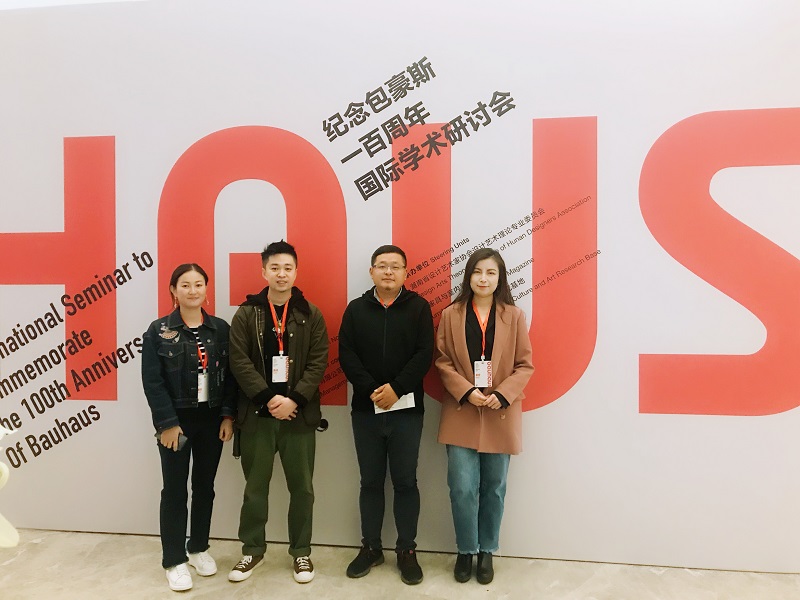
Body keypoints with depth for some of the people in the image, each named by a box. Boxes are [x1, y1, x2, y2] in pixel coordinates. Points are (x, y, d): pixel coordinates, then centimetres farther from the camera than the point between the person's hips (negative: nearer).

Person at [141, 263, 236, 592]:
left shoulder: (221, 329, 1)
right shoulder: (158, 331, -5)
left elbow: (230, 377, 2)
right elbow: (152, 382, -10)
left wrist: (228, 416, -5)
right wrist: (167, 423, -15)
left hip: (212, 420, 3)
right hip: (176, 421, -2)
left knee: (205, 486, 14)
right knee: (175, 490, 5)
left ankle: (199, 547, 32)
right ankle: (174, 560, 20)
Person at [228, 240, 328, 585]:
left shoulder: (311, 315, 2)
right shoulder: (246, 315, 1)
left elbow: (318, 363, -4)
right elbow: (239, 362, -6)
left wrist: (293, 400, -15)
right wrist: (269, 398, -15)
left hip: (299, 415, 0)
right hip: (256, 415, 0)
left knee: (302, 487, 10)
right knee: (255, 486, 13)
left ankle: (301, 551, 27)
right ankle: (253, 548, 31)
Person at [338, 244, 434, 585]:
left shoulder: (418, 307, 1)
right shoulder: (356, 309, 6)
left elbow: (424, 354, -7)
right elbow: (346, 356, -2)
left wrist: (396, 388, -17)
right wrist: (371, 390, -14)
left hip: (406, 409, -1)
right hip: (365, 410, 2)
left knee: (405, 482, 7)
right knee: (370, 481, 12)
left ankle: (406, 550, 21)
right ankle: (370, 547, 26)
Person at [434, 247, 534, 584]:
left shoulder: (514, 316, -1)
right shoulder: (451, 315, 0)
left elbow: (525, 365, 0)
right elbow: (443, 362, -1)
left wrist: (501, 395, -14)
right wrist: (467, 392, -14)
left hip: (500, 416, 1)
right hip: (461, 414, 0)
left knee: (493, 488, 11)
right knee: (463, 488, 0)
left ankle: (486, 551, 31)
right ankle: (466, 550, 23)